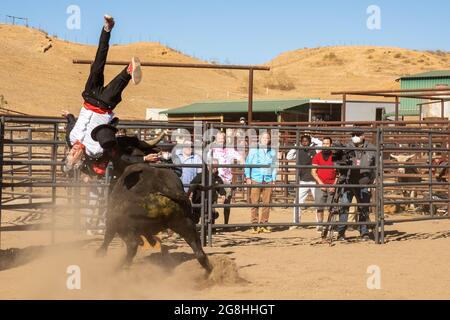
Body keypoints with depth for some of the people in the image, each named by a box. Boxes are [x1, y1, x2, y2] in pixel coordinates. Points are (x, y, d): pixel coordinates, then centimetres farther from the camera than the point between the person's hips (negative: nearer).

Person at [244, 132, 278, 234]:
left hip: (268, 180, 2)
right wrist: (248, 177, 1)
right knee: (254, 203, -5)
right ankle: (255, 225, -2)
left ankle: (264, 224, 8)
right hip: (255, 180, -2)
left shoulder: (272, 152, 13)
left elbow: (274, 166, 17)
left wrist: (274, 179, 10)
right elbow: (247, 163, 8)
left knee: (267, 203, 0)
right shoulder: (253, 150, 7)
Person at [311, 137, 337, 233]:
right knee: (320, 207, -3)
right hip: (320, 185, 0)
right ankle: (320, 225, 0)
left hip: (332, 186, 0)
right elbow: (313, 172, 6)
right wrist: (320, 183, -6)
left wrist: (334, 184, -4)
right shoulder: (317, 156, 9)